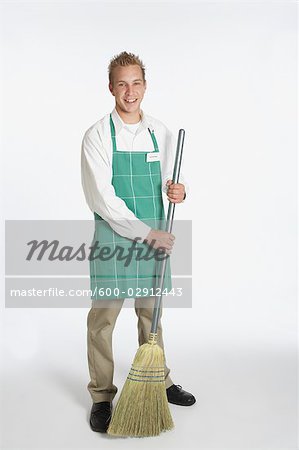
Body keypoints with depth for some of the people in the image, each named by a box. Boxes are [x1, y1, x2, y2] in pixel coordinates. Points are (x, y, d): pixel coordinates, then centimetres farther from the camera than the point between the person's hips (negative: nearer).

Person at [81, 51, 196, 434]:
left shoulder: (161, 133, 6)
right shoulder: (97, 136, -9)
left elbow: (170, 179, 16)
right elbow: (102, 200, -15)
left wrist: (178, 190, -9)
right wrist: (147, 234, -17)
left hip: (155, 236, 5)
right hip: (113, 236, -4)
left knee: (152, 312, 17)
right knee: (103, 318, 3)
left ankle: (158, 382, 34)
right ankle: (102, 397, 17)